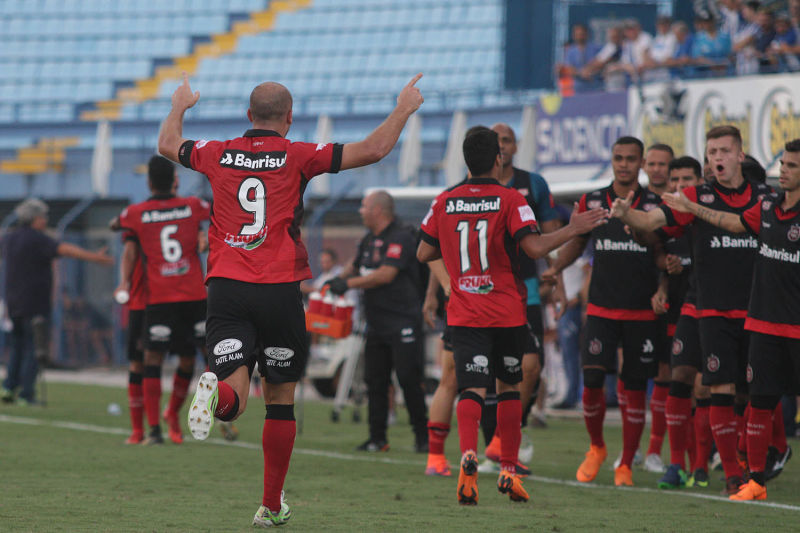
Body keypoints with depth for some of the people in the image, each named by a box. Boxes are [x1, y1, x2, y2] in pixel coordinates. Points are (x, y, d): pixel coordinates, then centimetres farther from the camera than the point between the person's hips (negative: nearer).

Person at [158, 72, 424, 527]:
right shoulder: (297, 157, -1)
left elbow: (168, 144, 28)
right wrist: (405, 108, 11)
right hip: (279, 292, -2)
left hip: (225, 286, 2)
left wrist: (179, 106, 47)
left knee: (235, 397, -6)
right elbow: (373, 149, -4)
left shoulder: (218, 155, 8)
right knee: (281, 399, 12)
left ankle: (217, 393, -43)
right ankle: (272, 507, 16)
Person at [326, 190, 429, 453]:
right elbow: (357, 266, 29)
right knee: (374, 380, 6)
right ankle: (377, 438, 10)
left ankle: (422, 436, 1)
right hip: (376, 322, 9)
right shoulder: (369, 240, 15)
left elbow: (386, 274, -20)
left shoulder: (401, 238, -12)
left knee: (409, 379, -8)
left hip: (403, 321, -9)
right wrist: (338, 279, 10)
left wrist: (348, 283, -16)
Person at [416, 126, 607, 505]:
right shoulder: (509, 200, -6)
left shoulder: (444, 202, 4)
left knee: (471, 389, -5)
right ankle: (508, 470, 18)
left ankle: (468, 453, -32)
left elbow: (423, 253, 8)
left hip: (464, 314, 1)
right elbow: (534, 247, -16)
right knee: (509, 387, 15)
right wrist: (574, 229, -6)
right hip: (507, 313, -1)